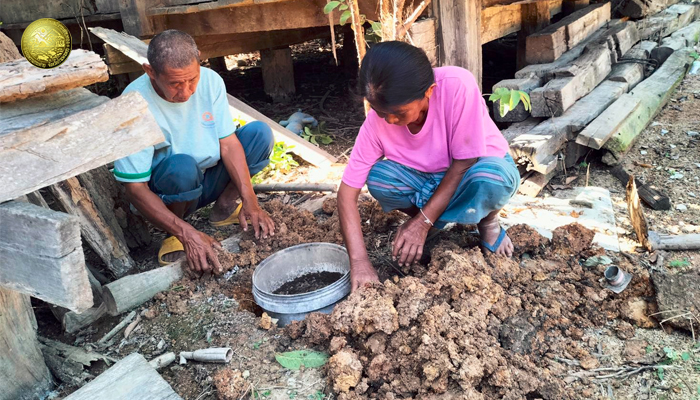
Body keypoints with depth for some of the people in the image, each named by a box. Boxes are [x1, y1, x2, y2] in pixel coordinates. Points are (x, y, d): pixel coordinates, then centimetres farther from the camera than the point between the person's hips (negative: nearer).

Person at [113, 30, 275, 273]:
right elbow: (135, 190, -25)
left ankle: (225, 207, -1)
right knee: (182, 166, -38)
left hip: (207, 182, 4)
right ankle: (174, 235, -10)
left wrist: (250, 202, -24)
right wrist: (188, 235, -35)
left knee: (260, 133, -14)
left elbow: (228, 143, -12)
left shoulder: (210, 81, -13)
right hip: (162, 196, -4)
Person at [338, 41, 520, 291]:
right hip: (428, 180, 2)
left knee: (490, 179, -38)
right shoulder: (377, 120, -23)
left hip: (483, 167, -2)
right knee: (377, 177, -27)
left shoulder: (457, 86, -33)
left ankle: (488, 222, -2)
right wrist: (359, 262, -31)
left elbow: (464, 163, -26)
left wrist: (423, 223, -27)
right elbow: (347, 192, -22)